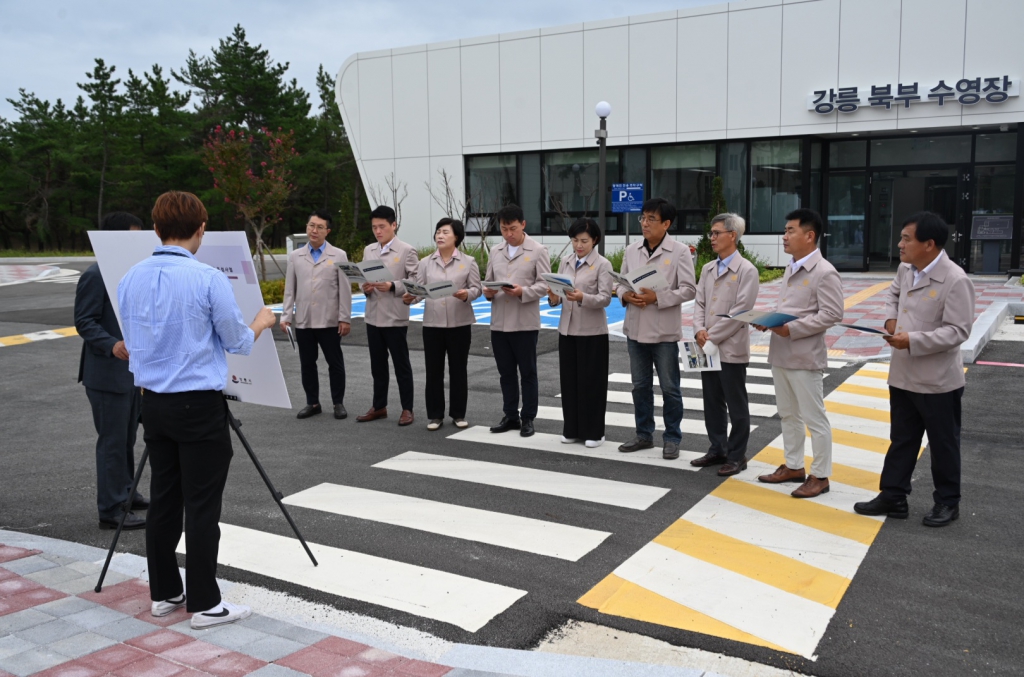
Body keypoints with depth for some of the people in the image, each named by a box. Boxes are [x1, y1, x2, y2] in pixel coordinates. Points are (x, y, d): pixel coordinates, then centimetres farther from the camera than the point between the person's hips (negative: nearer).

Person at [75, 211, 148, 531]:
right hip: (107, 375, -9)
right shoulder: (95, 276, -14)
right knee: (113, 442, -4)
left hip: (131, 372, 9)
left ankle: (125, 493, 33)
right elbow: (84, 322, -17)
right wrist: (112, 345, -31)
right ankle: (111, 511, 4)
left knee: (127, 437, 18)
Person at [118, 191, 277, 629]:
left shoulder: (131, 278, 4)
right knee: (202, 507, 0)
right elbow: (238, 343, -5)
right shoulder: (209, 280, -16)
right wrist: (262, 321, 14)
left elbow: (133, 342, 15)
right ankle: (205, 603, 8)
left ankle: (164, 593, 24)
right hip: (199, 406, -6)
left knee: (163, 500, 14)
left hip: (154, 403, 6)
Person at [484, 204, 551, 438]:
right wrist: (488, 291, -7)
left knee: (528, 373, 4)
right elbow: (488, 280, 15)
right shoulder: (495, 251, 13)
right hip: (499, 322, 5)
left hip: (525, 322, -4)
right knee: (506, 372, 11)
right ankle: (510, 416, 22)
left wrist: (523, 292, -22)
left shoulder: (538, 250, -2)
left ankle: (528, 418, 14)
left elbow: (544, 284, -7)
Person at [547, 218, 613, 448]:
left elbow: (605, 298, -16)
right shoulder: (566, 261, 9)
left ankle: (593, 432, 13)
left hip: (592, 331, -5)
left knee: (591, 381, 2)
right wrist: (554, 298, -14)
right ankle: (572, 429, 21)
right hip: (567, 328, 5)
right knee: (569, 379, 10)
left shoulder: (603, 264, -6)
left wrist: (582, 297, -32)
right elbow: (559, 293, 9)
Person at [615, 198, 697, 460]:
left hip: (664, 331, -5)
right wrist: (625, 295, -10)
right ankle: (644, 434, 27)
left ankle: (672, 439, 17)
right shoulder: (631, 250, 6)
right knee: (640, 386, 14)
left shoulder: (680, 251, -7)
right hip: (636, 329, 5)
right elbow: (621, 282, 12)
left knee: (670, 388, 6)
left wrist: (657, 297, -20)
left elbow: (689, 289, -10)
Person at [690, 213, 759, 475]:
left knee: (736, 406, 3)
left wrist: (713, 336, -16)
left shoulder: (746, 270, -8)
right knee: (712, 402, 14)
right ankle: (718, 449, 26)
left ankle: (736, 456, 12)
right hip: (707, 348, 7)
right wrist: (699, 330, -8)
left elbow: (740, 311, -15)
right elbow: (699, 302, 10)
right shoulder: (708, 269, 13)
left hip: (731, 348, -7)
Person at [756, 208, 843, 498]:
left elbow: (832, 314, -19)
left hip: (804, 357, -9)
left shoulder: (825, 273, -14)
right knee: (788, 414, 17)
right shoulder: (791, 269, 14)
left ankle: (820, 475, 11)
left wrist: (792, 329, -22)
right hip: (780, 353, 9)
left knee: (814, 418, 1)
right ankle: (793, 466, 30)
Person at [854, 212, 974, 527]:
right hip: (903, 376, 7)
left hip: (937, 380, -7)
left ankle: (947, 502, 26)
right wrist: (891, 318, 6)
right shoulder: (906, 269, 3)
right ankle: (893, 497, 27)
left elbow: (957, 331, -23)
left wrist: (913, 340, -30)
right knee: (901, 439, 16)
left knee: (943, 443, 10)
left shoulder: (955, 280, -21)